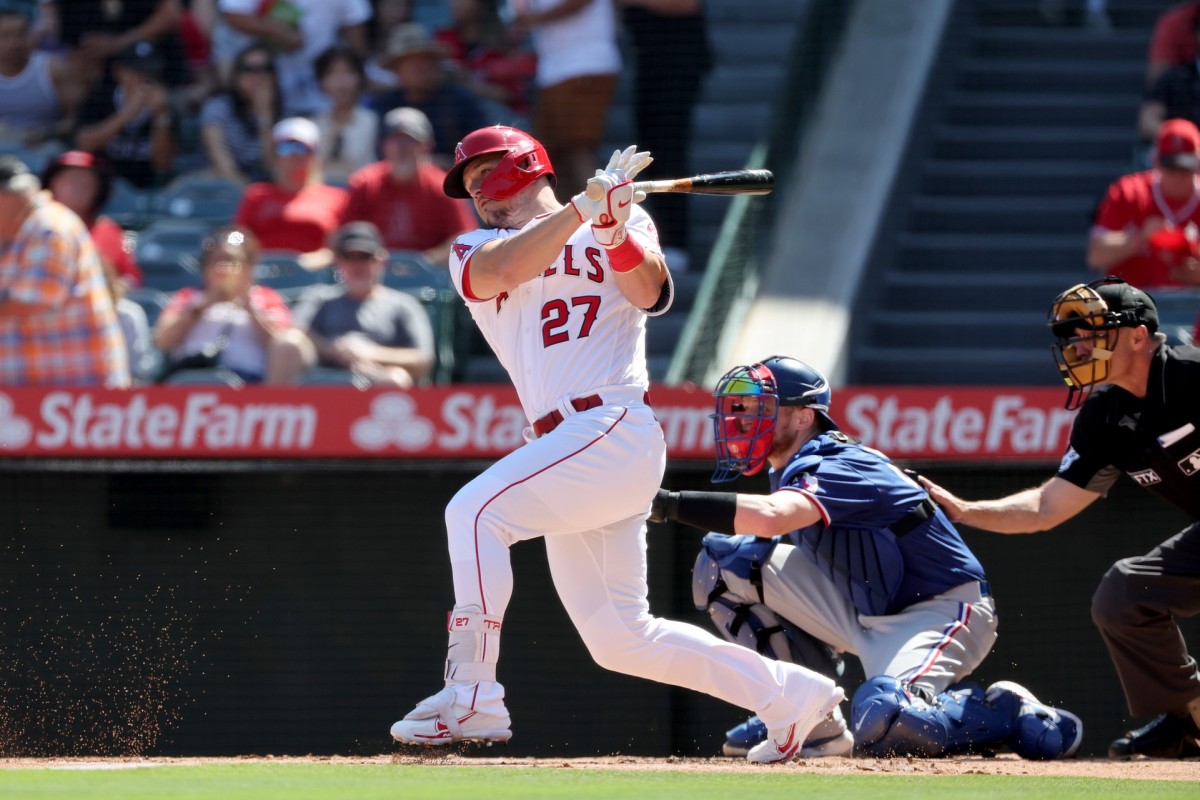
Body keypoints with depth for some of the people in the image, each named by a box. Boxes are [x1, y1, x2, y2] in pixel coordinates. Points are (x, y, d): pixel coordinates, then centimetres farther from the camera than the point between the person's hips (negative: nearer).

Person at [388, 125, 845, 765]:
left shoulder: (624, 225, 12)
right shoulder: (473, 251, 18)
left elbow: (647, 291, -7)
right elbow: (497, 271, -6)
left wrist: (614, 228, -25)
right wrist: (585, 206, -14)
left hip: (615, 429, -6)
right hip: (564, 447, 6)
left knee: (476, 510, -24)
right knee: (619, 640, 4)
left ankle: (470, 699, -27)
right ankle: (790, 694, 14)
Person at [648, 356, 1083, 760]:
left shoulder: (839, 467, -25)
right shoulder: (794, 470, 4)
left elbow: (771, 516, -45)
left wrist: (668, 503, -50)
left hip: (941, 611, -9)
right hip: (861, 612, 9)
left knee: (881, 720, -38)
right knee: (723, 558, -3)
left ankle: (1009, 711, -7)